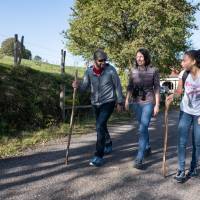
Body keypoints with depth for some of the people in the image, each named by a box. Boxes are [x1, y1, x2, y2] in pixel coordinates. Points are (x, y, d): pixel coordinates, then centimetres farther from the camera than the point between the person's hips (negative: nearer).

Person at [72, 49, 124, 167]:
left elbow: (117, 86, -4)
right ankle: (108, 145, 44)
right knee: (101, 126, 19)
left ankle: (99, 156, -12)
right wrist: (78, 86, -28)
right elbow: (84, 87, -5)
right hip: (95, 104, 5)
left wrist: (120, 102, -2)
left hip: (108, 102, -5)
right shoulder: (89, 71, -2)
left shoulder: (111, 70, -11)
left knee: (100, 126, -17)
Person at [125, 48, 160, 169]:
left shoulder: (153, 70, -6)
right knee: (143, 128, 17)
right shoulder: (133, 70, 4)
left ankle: (139, 159, -10)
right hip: (136, 102, 4)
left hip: (148, 102, -4)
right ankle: (148, 148, 38)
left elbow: (157, 88, -5)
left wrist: (157, 105, -8)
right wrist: (127, 100, 3)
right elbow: (130, 87, 11)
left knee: (143, 129, -12)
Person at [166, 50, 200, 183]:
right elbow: (179, 91, 2)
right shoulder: (183, 74, -8)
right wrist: (172, 96, -20)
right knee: (182, 142, -1)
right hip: (185, 112, 3)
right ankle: (181, 170, 7)